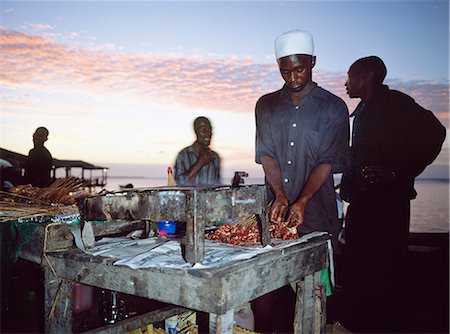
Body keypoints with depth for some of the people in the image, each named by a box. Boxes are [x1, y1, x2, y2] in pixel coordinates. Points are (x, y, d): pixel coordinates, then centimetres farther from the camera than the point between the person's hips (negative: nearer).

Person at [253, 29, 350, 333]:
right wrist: (280, 197, -10)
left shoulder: (333, 108, 2)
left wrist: (301, 202, -17)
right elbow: (266, 154, 3)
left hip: (316, 210, -2)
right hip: (275, 207, 2)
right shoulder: (266, 105, 11)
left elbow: (328, 162, -5)